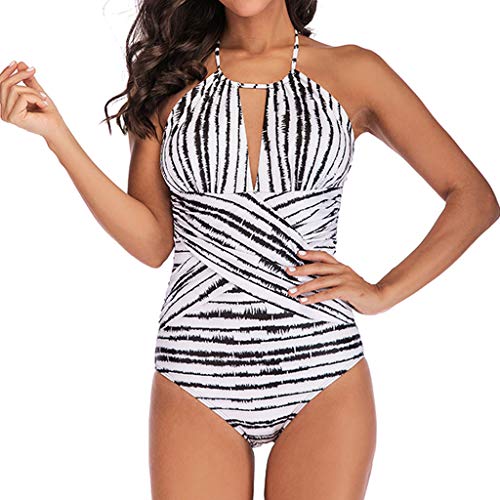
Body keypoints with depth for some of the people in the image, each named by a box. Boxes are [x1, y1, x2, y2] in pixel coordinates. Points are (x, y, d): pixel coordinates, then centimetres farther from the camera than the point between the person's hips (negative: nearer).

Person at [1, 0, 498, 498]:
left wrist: (384, 292, -3)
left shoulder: (353, 71, 4)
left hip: (323, 376, 0)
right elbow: (151, 242, 2)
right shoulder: (170, 75, 8)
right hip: (195, 382, 1)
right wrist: (55, 132, -4)